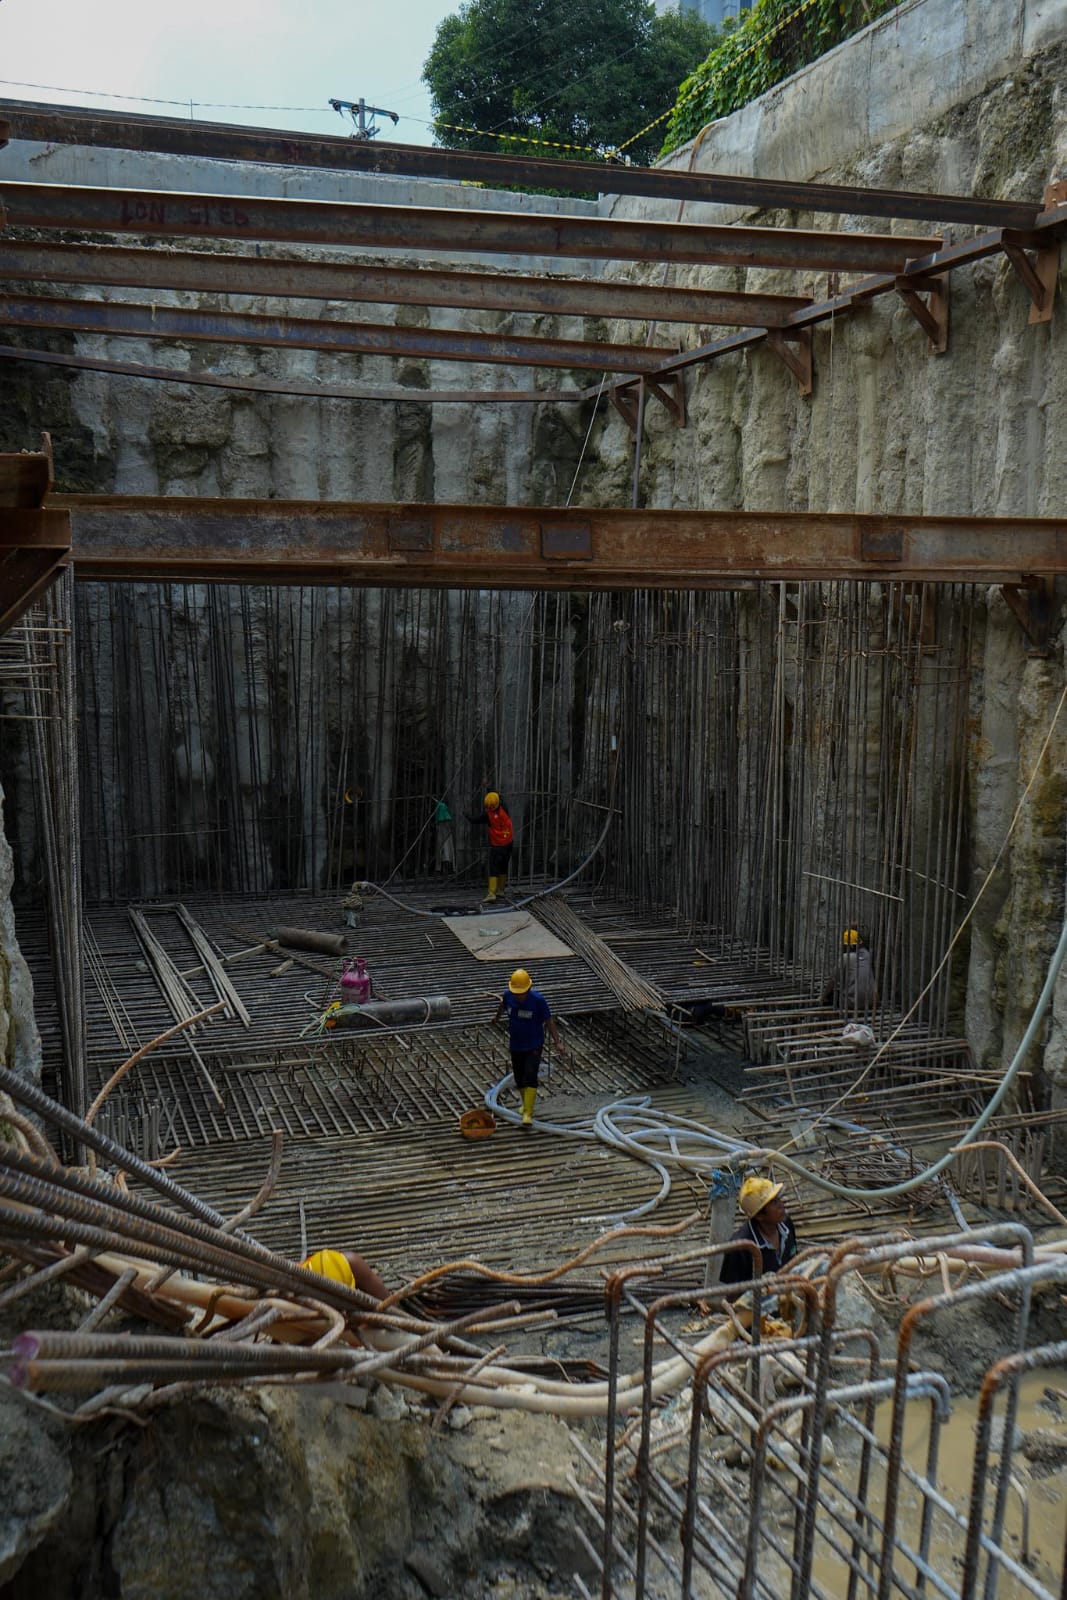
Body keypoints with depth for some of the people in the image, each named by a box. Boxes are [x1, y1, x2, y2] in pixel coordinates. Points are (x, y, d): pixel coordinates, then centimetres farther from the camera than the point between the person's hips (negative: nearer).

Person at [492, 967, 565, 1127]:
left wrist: (557, 1041, -22)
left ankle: (528, 1113, -16)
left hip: (534, 1045, -4)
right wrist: (497, 1017, 34)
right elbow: (503, 1005, 14)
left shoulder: (538, 999, -22)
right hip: (515, 1045, 4)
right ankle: (526, 1103, 37)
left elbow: (549, 1021, -14)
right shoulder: (508, 995, -11)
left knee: (530, 1077, -16)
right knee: (519, 1078, 13)